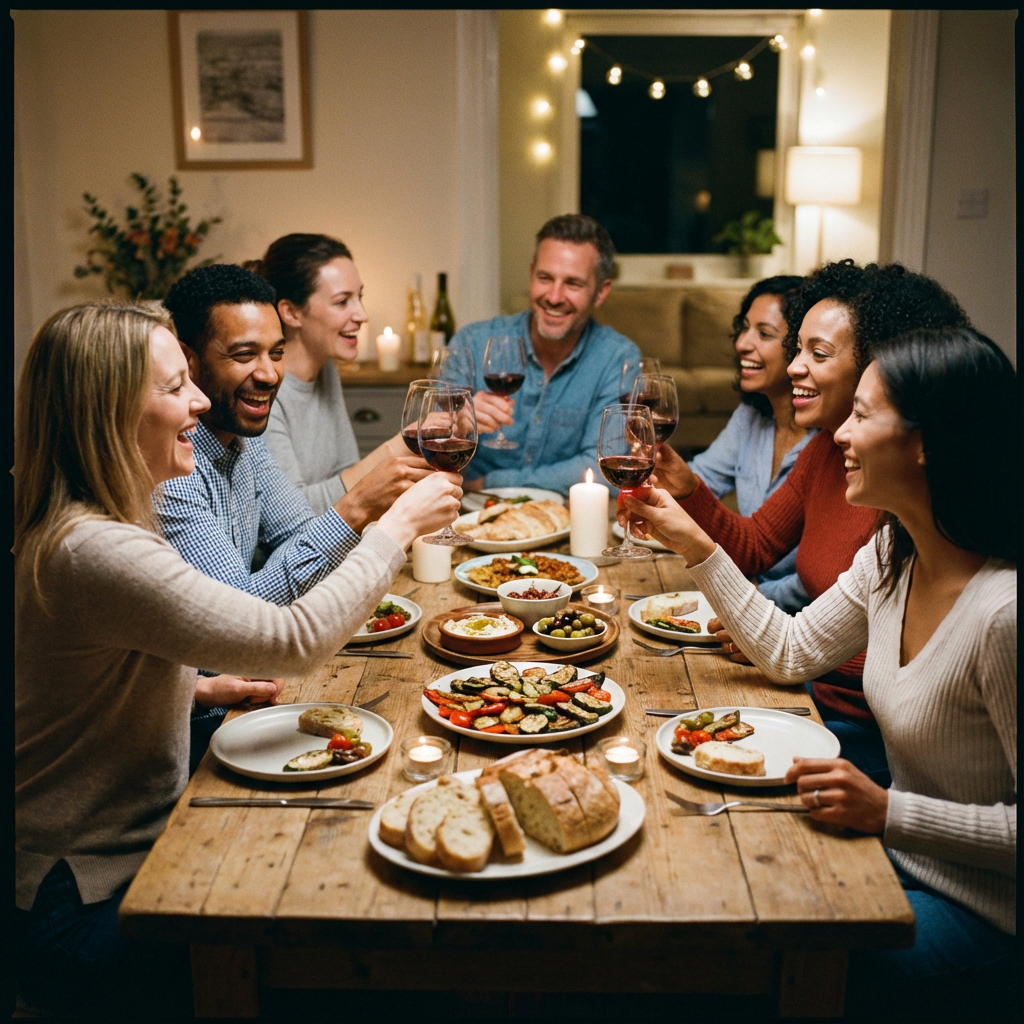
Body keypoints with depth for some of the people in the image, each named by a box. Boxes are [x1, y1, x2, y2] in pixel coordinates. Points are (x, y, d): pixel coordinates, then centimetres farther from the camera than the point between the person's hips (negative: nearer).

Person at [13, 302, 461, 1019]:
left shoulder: (97, 524, 5)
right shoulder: (93, 553, -29)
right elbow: (296, 638, -29)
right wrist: (399, 524, -17)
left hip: (133, 852, 9)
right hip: (81, 911, -9)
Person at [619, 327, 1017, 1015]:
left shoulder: (1001, 612, -30)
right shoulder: (892, 556, -4)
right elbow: (790, 652, 6)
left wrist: (887, 811, -31)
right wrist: (695, 545, 2)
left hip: (979, 908, -7)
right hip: (901, 855, 7)